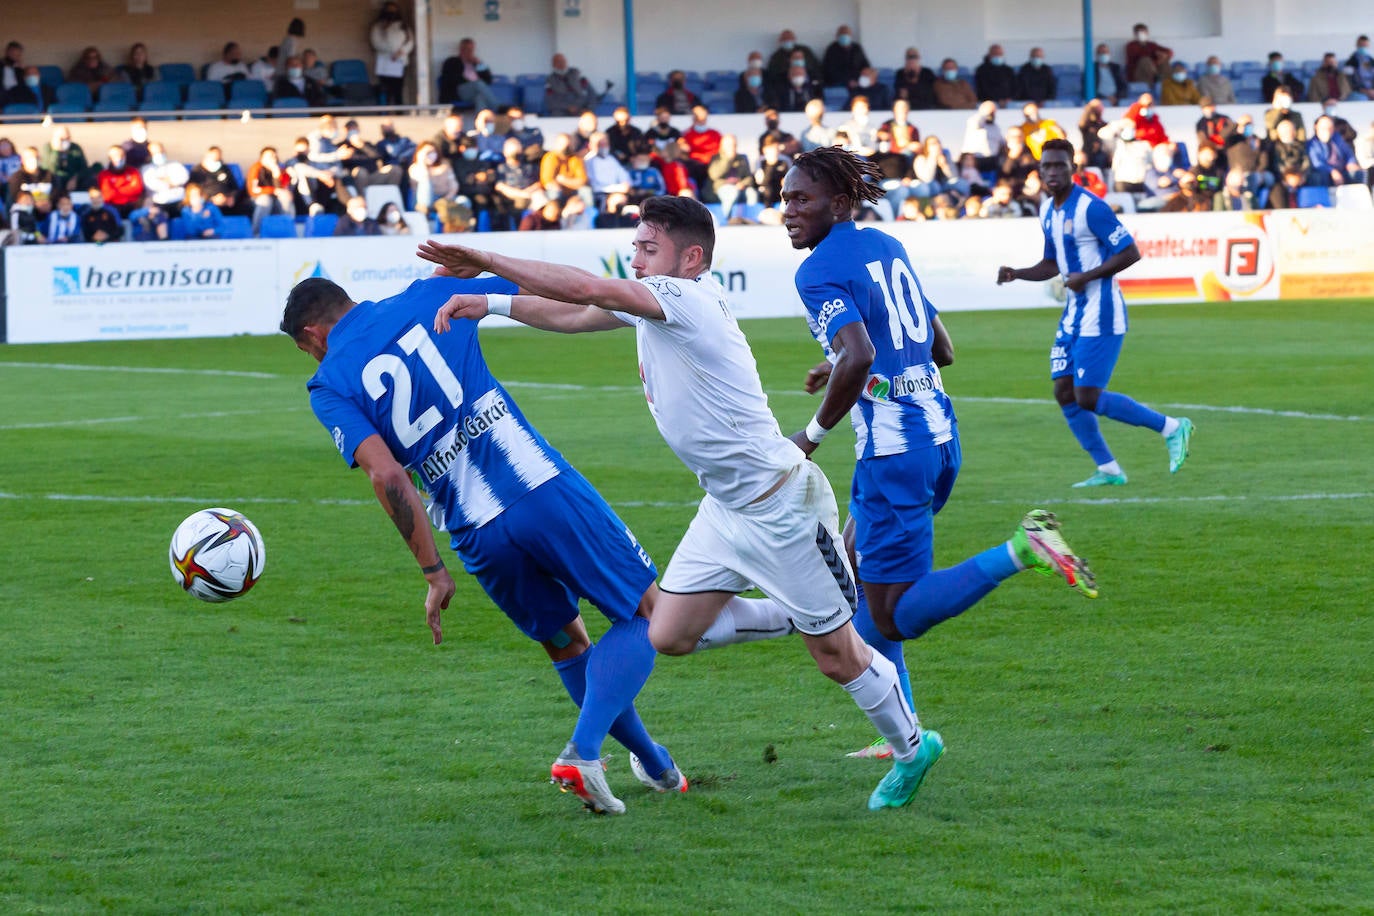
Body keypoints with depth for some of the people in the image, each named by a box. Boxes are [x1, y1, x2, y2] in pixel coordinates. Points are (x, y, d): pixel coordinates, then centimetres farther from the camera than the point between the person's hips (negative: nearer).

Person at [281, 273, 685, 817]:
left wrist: (433, 571, -7)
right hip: (544, 486, -1)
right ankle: (582, 753, -8)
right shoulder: (425, 298, 11)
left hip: (481, 539, 1)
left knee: (565, 642, 24)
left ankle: (654, 765, 30)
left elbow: (387, 475, -10)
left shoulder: (330, 387, 6)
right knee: (648, 613, 9)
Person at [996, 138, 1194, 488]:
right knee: (1065, 393, 5)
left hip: (1100, 315, -9)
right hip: (1073, 314, 9)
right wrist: (1016, 274, 5)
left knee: (1088, 399, -11)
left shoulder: (1090, 208, -16)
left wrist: (1087, 277, -21)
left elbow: (1130, 253, -17)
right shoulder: (1047, 210, 11)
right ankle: (1108, 470, 15)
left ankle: (1172, 428, 2)